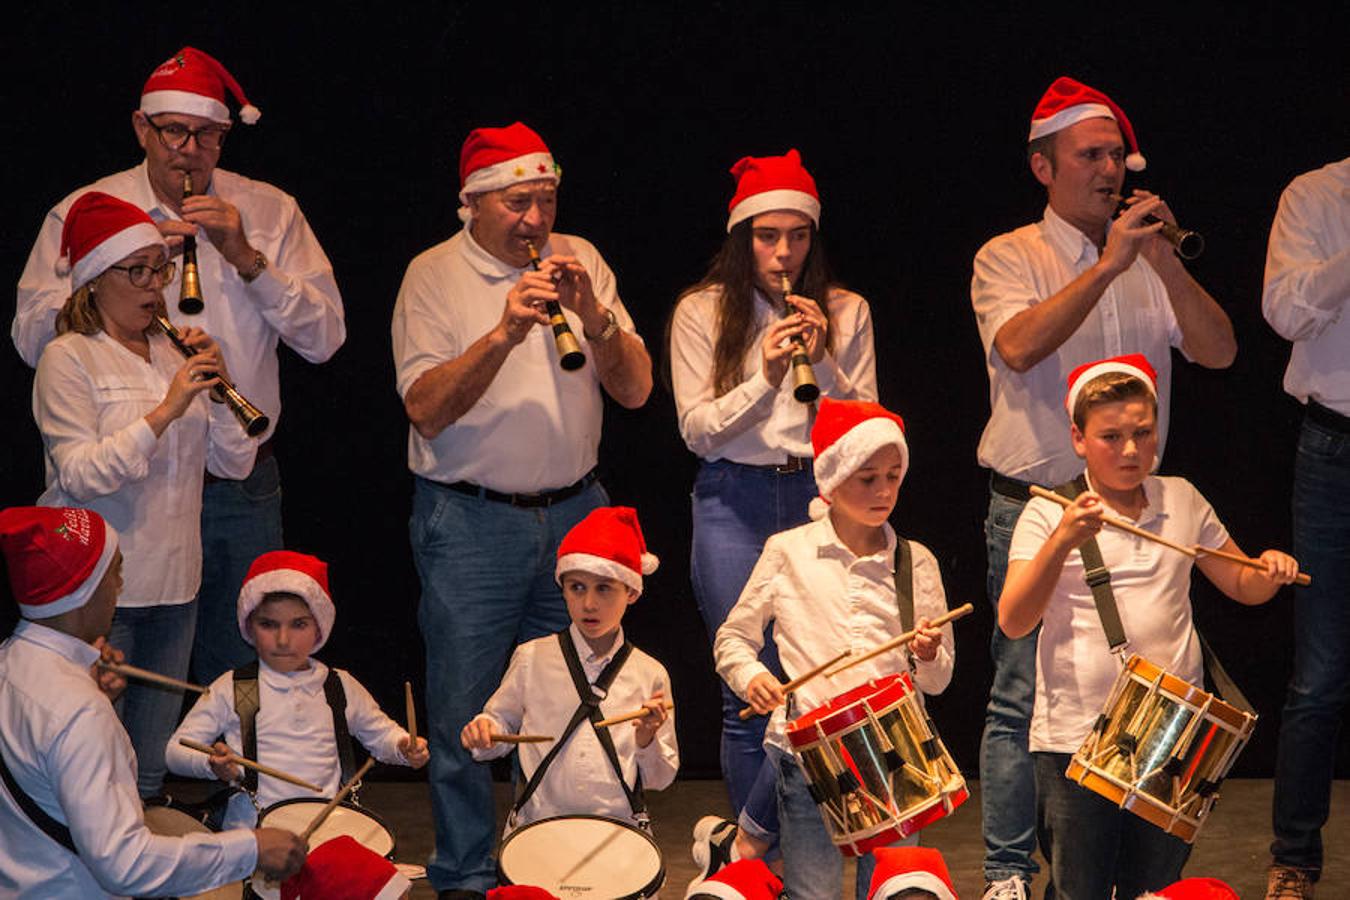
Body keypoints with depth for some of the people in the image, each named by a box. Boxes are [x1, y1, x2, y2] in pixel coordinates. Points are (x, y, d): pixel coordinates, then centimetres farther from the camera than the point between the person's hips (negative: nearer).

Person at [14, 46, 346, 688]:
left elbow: (325, 338, -1)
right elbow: (32, 339, -7)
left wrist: (247, 259, -13)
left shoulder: (268, 213, 5)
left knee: (242, 677, 8)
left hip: (242, 486, 2)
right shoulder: (82, 214, 1)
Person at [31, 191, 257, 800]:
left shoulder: (177, 354, 12)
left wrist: (218, 389, -7)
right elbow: (79, 475, -18)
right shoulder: (68, 359, -5)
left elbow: (235, 463, 9)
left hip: (174, 586, 6)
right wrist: (165, 411, -23)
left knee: (150, 772, 10)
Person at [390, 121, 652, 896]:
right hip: (469, 521, -3)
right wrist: (505, 332, -25)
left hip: (575, 511, 3)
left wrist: (592, 316, -15)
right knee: (465, 713, 1)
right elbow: (426, 409, -15)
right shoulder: (434, 276, -5)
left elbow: (636, 390, 2)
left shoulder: (580, 260, 5)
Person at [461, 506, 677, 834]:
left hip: (620, 830, 0)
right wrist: (484, 733, -7)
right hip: (538, 823, 0)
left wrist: (647, 740, -11)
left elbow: (660, 779, 7)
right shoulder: (532, 658, 4)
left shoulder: (649, 674, 3)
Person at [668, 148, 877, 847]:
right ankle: (761, 860, 13)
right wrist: (765, 378, -17)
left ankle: (745, 838, 6)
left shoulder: (845, 312, 7)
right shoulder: (701, 313, 3)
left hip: (821, 497, 1)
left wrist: (823, 362, -11)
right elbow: (698, 431, -4)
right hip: (734, 506, -1)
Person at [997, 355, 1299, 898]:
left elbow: (1243, 586, 19)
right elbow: (1014, 622, -12)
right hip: (1075, 737, -3)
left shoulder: (1182, 501, 8)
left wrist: (1271, 571, -4)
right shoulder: (1049, 514, -2)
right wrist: (1062, 541, -25)